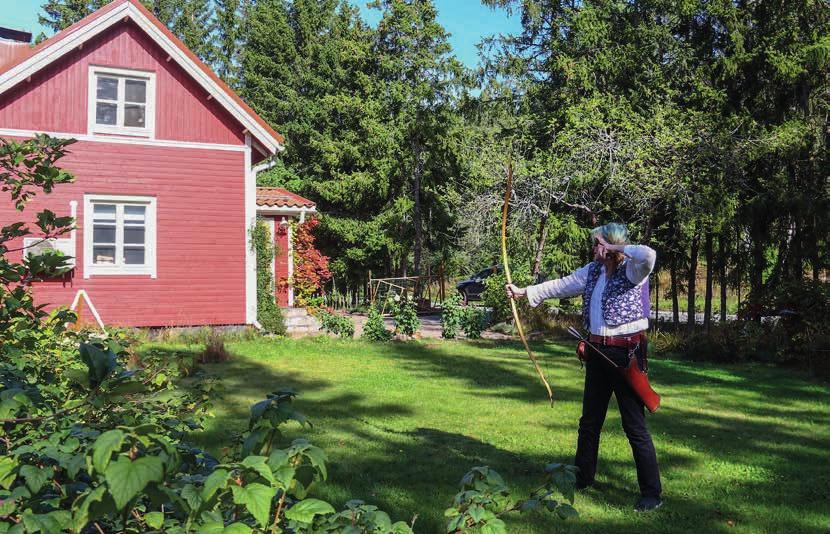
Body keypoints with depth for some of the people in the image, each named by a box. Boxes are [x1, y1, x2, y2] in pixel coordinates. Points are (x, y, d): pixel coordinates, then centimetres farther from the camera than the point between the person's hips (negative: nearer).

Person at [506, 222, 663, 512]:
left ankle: (652, 492, 9)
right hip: (597, 351, 8)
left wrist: (613, 248, -21)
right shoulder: (593, 271, 9)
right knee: (589, 420, 19)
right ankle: (584, 476, 36)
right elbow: (561, 285, 17)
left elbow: (648, 255, -34)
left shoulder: (632, 271, -13)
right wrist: (524, 292, 19)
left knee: (634, 425, -3)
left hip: (626, 353, -8)